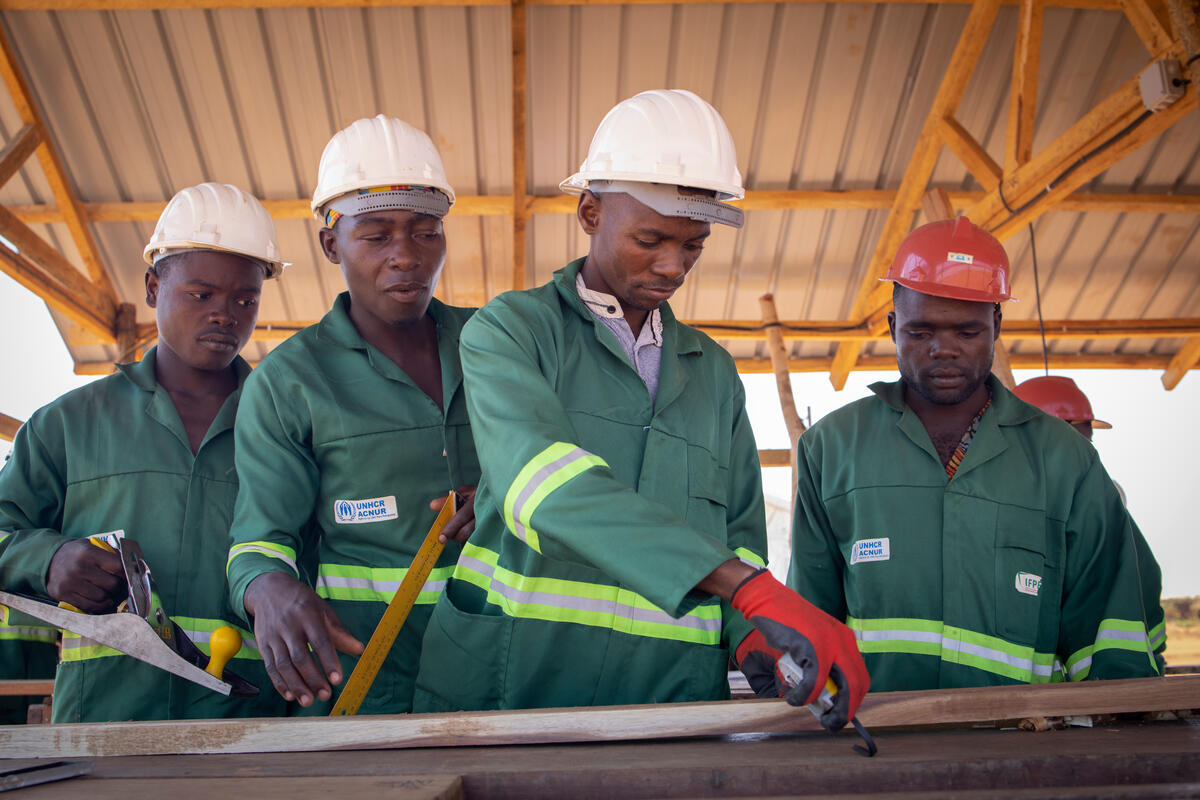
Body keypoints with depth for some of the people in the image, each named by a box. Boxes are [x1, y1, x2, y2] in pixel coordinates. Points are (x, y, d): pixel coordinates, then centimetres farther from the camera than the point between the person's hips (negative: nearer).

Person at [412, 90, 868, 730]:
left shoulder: (714, 372, 18)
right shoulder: (509, 331, 0)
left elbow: (738, 534, 19)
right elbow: (543, 480, -18)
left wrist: (748, 632, -5)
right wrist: (754, 592, -27)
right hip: (510, 689, -4)